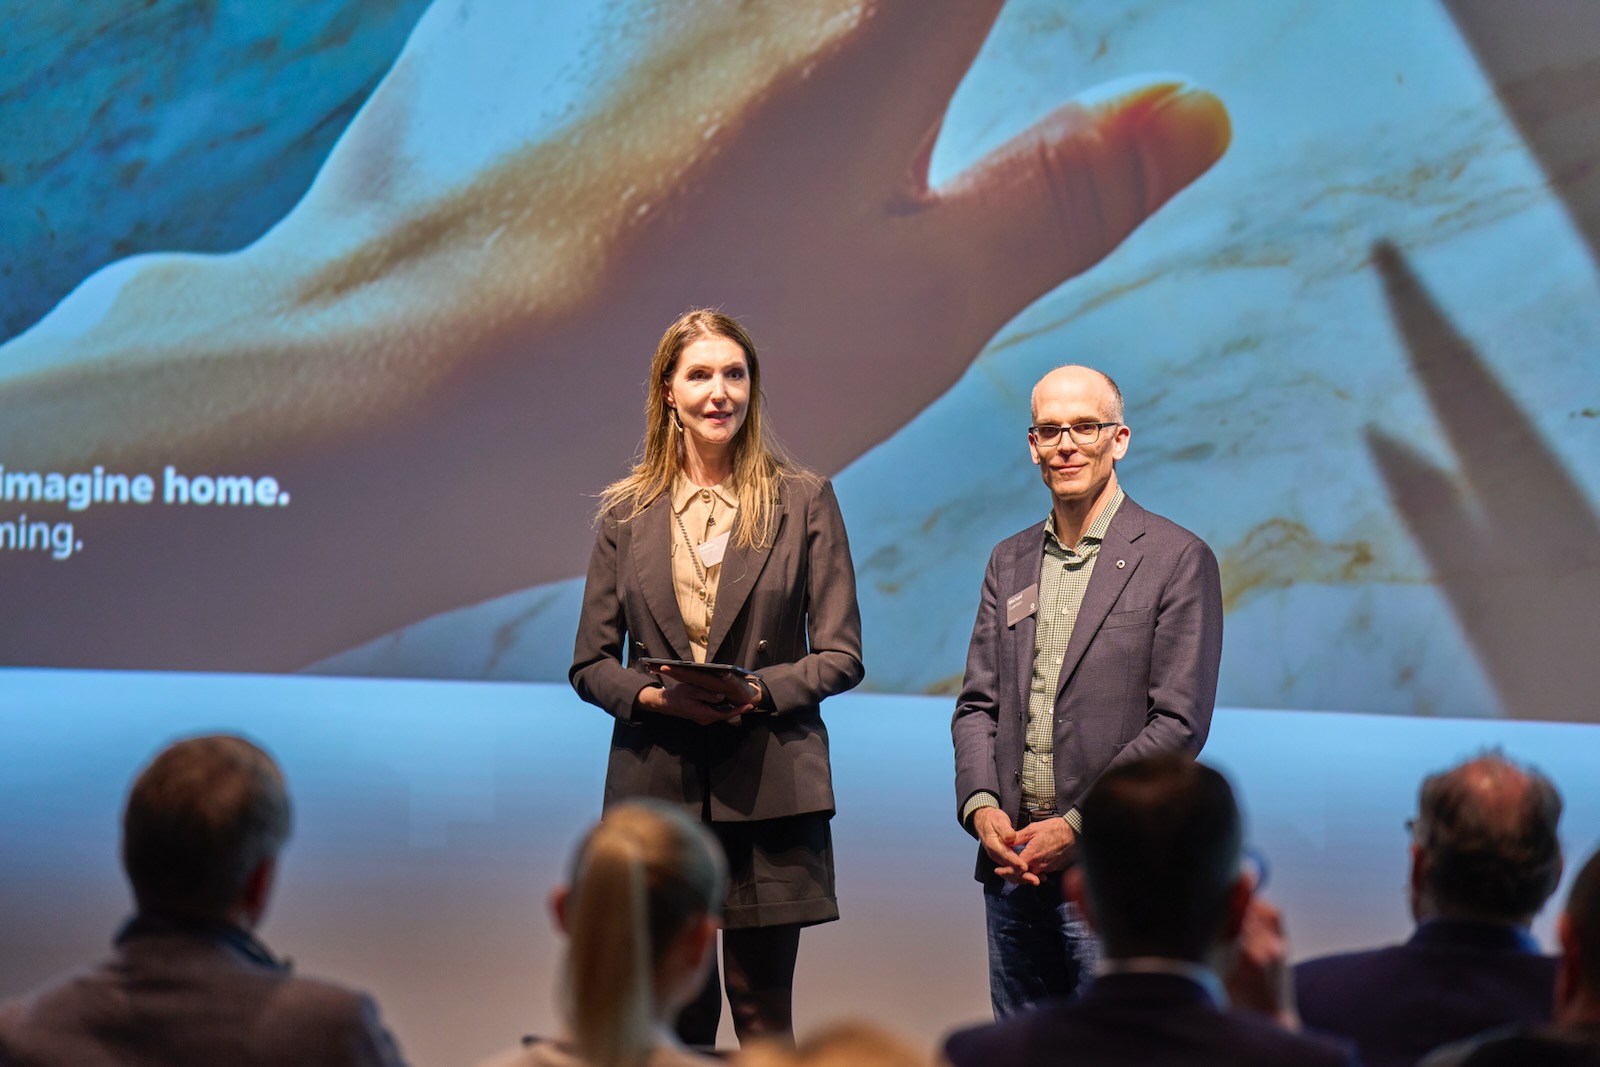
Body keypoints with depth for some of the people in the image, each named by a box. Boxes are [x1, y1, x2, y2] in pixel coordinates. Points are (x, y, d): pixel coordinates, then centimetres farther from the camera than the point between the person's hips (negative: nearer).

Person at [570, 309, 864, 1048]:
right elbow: (590, 664, 11)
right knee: (677, 1015, 6)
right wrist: (652, 696, -10)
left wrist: (757, 691, -14)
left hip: (769, 792, -2)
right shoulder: (627, 514, 10)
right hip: (657, 786, 2)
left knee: (761, 1008, 0)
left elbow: (841, 655, 3)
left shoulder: (803, 502, 5)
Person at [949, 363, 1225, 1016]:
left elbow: (1179, 721, -9)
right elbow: (978, 703, 14)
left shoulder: (1177, 559, -4)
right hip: (1011, 864, 5)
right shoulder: (1009, 562, 15)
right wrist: (980, 805, -6)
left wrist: (1077, 827, -14)